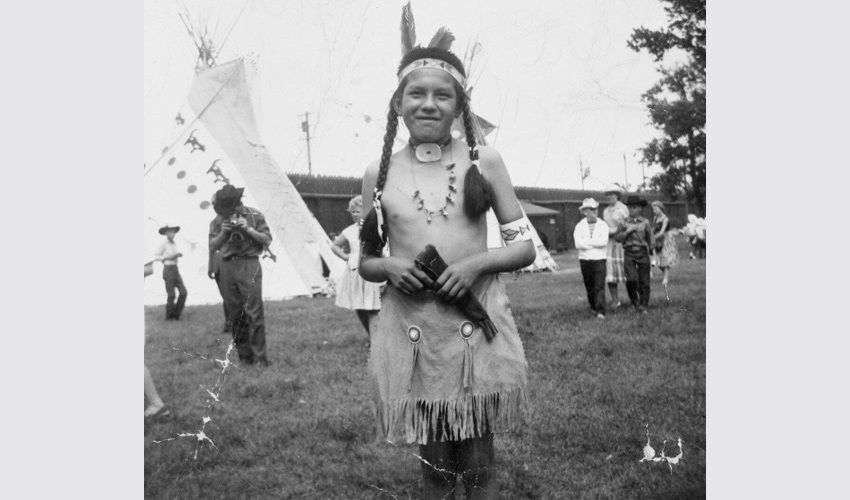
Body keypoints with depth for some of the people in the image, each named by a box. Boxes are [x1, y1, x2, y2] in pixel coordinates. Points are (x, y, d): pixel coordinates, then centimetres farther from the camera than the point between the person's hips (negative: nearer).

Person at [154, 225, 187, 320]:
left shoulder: (174, 243, 11)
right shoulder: (164, 244, -7)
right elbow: (155, 257, -4)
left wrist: (179, 254, 1)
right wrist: (168, 257, -15)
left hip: (175, 269, 6)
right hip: (168, 269, -6)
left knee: (183, 291, -1)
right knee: (171, 294, -2)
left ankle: (176, 313, 12)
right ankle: (169, 316, 13)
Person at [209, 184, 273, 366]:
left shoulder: (255, 215, 2)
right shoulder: (219, 220, 9)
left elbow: (267, 239, 1)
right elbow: (212, 246, 10)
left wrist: (248, 229, -12)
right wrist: (223, 232, -7)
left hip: (249, 265, -3)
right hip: (227, 267, 3)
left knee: (254, 312, -10)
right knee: (235, 314, 5)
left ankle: (259, 356, -7)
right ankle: (243, 354, 14)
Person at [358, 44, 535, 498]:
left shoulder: (484, 162, 1)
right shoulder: (379, 174, 5)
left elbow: (525, 247, 4)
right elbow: (365, 262, 13)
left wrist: (476, 263, -13)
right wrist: (389, 266, -9)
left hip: (478, 320, -1)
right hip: (410, 328, 1)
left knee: (478, 462, 8)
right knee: (434, 461, 11)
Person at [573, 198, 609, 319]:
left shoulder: (602, 225, 2)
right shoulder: (580, 226, 3)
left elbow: (604, 241, -14)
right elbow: (578, 243, -12)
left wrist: (587, 242, -10)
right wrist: (595, 243, -11)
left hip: (599, 259, -2)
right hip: (584, 259, 2)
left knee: (600, 286, -10)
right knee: (589, 286, 11)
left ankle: (600, 311, -15)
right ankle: (593, 307, 28)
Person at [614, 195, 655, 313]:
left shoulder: (645, 222, 4)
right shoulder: (624, 223, 5)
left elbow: (650, 237, 6)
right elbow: (617, 237, 2)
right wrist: (627, 231, -12)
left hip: (642, 252, 0)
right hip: (629, 253, 0)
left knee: (644, 281, 2)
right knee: (631, 279, -15)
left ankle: (643, 306, 13)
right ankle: (634, 300, 10)